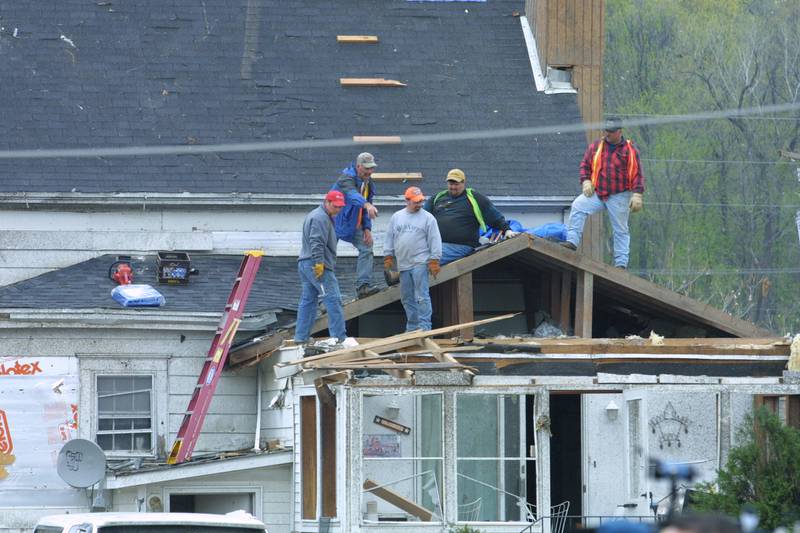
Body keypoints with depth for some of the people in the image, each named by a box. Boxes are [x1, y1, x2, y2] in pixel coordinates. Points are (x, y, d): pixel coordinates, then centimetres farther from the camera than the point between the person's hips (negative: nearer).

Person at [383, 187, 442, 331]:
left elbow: (435, 240, -2)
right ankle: (412, 327, 17)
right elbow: (389, 238, 16)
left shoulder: (428, 218, 1)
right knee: (407, 298, 9)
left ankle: (424, 326, -10)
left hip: (420, 263, -5)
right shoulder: (396, 217, 12)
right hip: (403, 264, 5)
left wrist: (434, 261, -7)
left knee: (421, 297, -11)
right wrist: (388, 257, 10)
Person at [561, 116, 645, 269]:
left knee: (620, 230, 2)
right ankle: (572, 241, -20)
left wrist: (637, 195, -9)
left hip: (619, 197, -3)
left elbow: (637, 174, -2)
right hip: (597, 193, 3)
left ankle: (621, 262, 7)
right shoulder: (596, 146, 7)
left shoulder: (630, 150, -2)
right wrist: (586, 181, -3)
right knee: (578, 206, -19)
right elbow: (585, 165, 14)